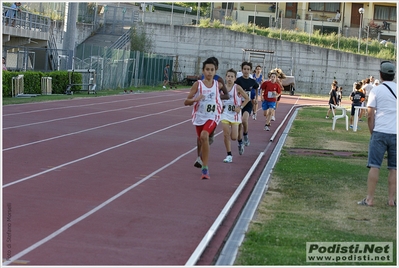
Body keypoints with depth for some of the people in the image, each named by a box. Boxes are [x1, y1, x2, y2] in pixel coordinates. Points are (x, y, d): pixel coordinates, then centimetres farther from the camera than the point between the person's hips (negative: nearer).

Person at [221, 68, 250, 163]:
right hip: (225, 114, 3)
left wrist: (240, 107, -12)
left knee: (234, 137, -5)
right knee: (226, 135, -4)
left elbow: (247, 98, -5)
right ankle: (229, 155, 6)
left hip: (235, 114, -3)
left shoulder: (237, 88, -11)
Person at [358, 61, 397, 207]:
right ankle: (391, 199, 8)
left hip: (380, 132, -3)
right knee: (394, 168, 7)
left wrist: (372, 133, 8)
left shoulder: (376, 90, -1)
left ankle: (369, 199, -3)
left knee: (374, 166, -2)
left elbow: (370, 116, -3)